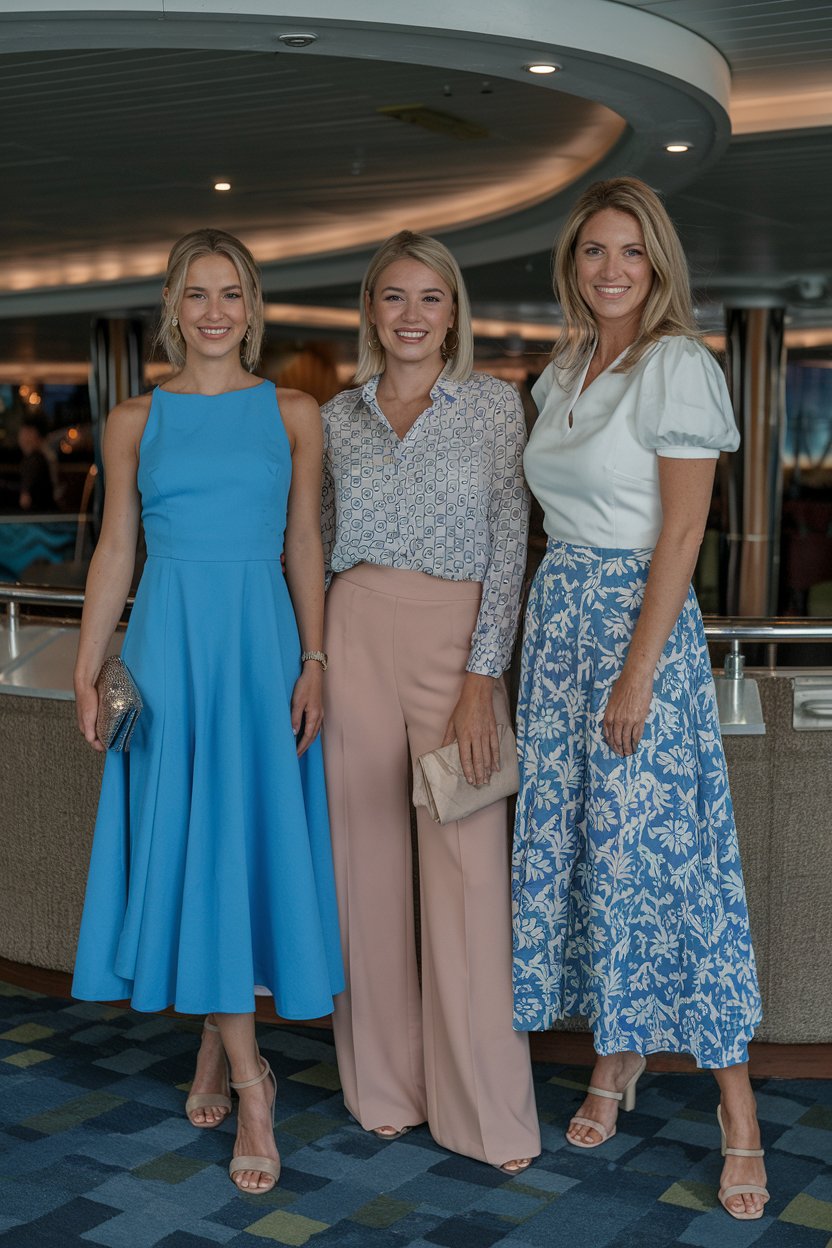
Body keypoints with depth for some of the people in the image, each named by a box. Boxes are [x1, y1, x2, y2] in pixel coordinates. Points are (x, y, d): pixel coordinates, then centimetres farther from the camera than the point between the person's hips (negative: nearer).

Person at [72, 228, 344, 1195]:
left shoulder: (292, 415, 6)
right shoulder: (135, 421, 6)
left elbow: (304, 547, 5)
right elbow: (114, 550, 7)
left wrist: (314, 663, -3)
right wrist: (87, 673, 2)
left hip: (262, 643, 1)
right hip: (169, 643, 0)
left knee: (251, 846, 4)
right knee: (192, 850, -2)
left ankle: (217, 1048, 24)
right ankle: (248, 1081, 6)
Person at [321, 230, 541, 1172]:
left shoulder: (494, 404, 3)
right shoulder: (338, 416, 12)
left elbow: (507, 544, -3)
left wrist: (480, 679, -11)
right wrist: (310, 659, 10)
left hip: (457, 639, -2)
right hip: (356, 636, 3)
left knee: (468, 866, -5)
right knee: (368, 856, 5)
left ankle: (488, 1109, 8)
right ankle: (385, 1085, 20)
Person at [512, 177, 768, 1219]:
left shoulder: (677, 367, -9)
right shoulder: (561, 373, 14)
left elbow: (682, 530, -14)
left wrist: (637, 672, -18)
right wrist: (552, 620, 10)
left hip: (641, 620, -7)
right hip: (558, 616, 7)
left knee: (657, 849, -7)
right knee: (573, 839, 9)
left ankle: (736, 1103, 6)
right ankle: (616, 1057, 25)